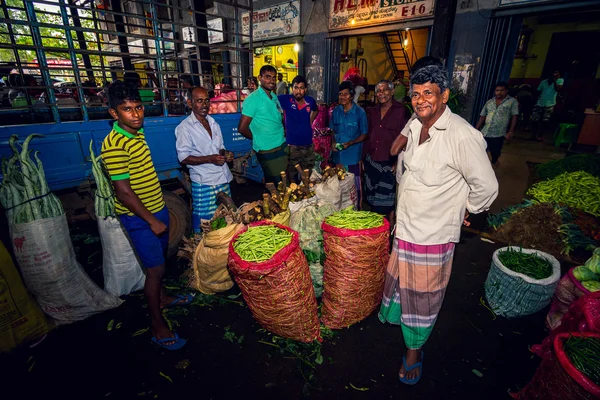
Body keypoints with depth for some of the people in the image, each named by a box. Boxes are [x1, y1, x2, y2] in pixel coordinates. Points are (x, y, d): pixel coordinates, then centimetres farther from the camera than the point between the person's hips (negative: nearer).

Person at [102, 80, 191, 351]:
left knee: (159, 257, 22)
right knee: (156, 268, -1)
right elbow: (123, 191, -24)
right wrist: (151, 220, -18)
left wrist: (159, 213, 17)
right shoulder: (114, 144, -22)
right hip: (139, 217, -8)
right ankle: (157, 326, 17)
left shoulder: (137, 133, 5)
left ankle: (161, 297, 45)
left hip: (156, 209, 8)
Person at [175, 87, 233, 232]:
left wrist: (225, 153, 0)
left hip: (223, 179, 6)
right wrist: (210, 159, -22)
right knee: (204, 220, -1)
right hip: (204, 183, -6)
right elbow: (183, 158, -11)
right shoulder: (184, 127, -7)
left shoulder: (214, 124, 14)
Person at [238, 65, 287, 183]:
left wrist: (281, 133, 7)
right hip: (268, 151, -7)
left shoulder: (274, 97, 10)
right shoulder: (253, 99, -13)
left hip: (283, 146, 7)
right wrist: (258, 139, -1)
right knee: (274, 183, 2)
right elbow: (242, 128, -14)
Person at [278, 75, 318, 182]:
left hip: (308, 145, 4)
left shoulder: (310, 101, 0)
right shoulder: (285, 99, -11)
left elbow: (315, 110, 23)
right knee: (292, 177, 7)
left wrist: (310, 121, 8)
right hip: (292, 146, -4)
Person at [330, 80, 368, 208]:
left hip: (353, 156, -4)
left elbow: (364, 134, -5)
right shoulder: (336, 111, 4)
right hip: (338, 155, 4)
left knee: (355, 186, 3)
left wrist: (350, 143, -20)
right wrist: (333, 142, -5)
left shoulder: (360, 112, -9)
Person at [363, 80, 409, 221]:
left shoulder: (401, 110, -5)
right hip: (372, 161, 6)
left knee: (389, 200, 0)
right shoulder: (373, 111, 12)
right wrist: (363, 157, 11)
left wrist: (398, 162, -17)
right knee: (373, 198, 13)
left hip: (389, 163, -5)